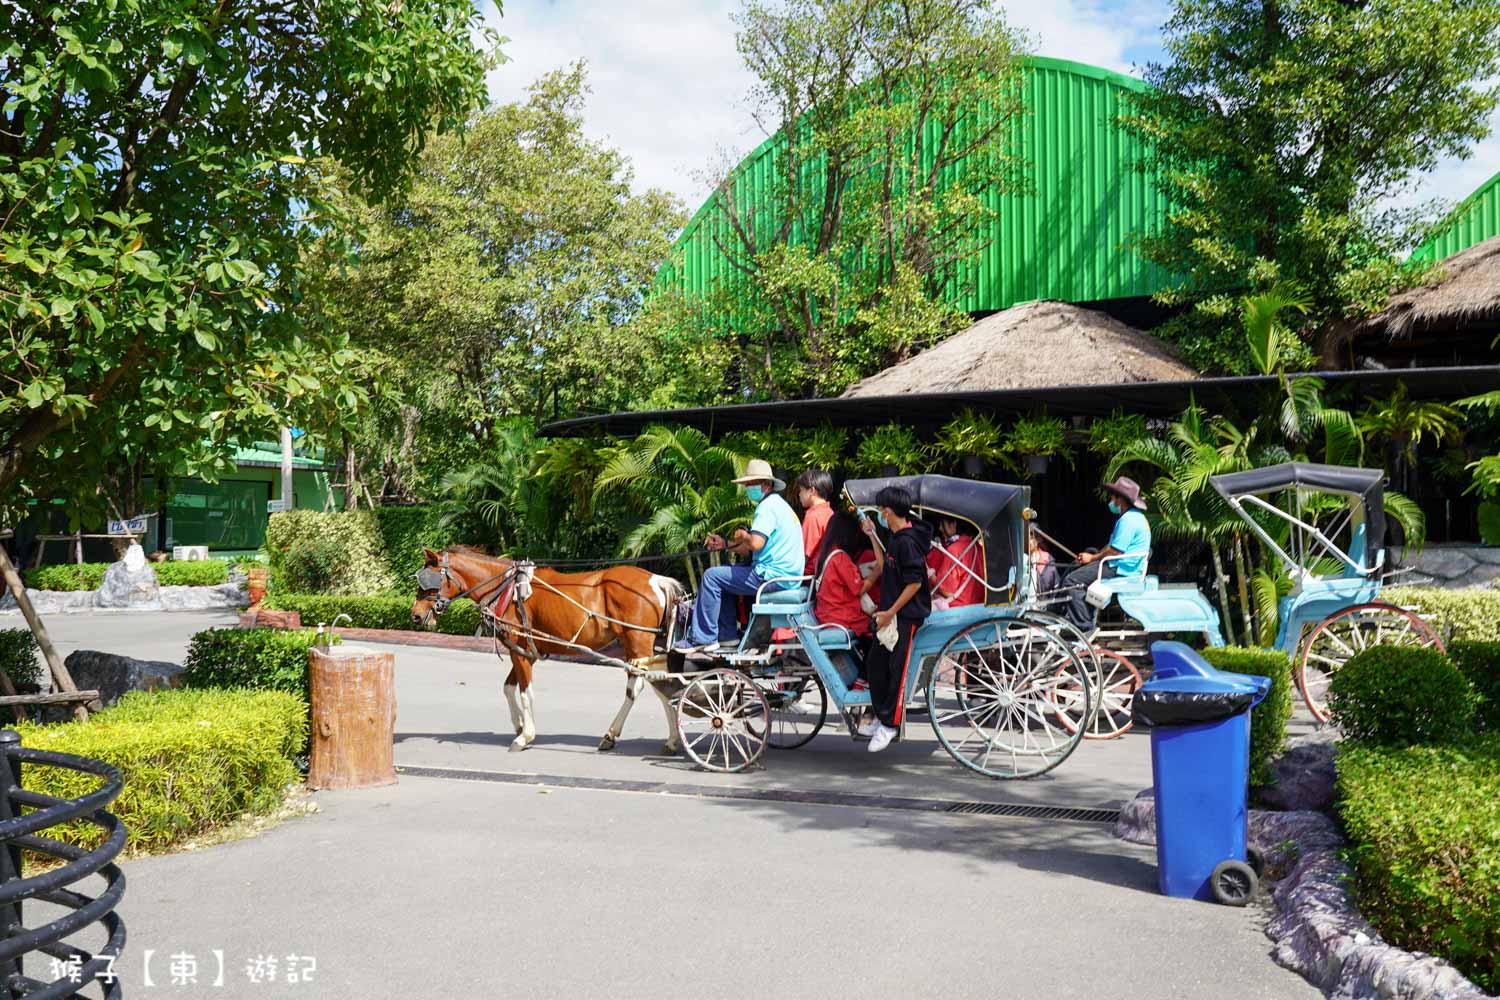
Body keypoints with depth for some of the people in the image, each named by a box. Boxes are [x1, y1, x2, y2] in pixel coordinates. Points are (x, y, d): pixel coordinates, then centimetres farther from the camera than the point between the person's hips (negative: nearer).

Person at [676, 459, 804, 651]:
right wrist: (726, 544, 16)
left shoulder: (767, 506, -13)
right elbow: (755, 550, 22)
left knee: (712, 576, -7)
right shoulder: (778, 504, 21)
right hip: (787, 575, 11)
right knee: (725, 575, 24)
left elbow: (755, 544, -28)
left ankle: (702, 638, -3)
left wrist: (742, 535, -6)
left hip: (772, 576, -11)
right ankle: (727, 633, 22)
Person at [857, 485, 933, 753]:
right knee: (874, 663, 11)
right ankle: (881, 716, 22)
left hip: (906, 615, -10)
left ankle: (890, 724, 7)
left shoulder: (907, 541, -18)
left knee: (896, 668, -2)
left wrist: (891, 612, -20)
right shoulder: (895, 538, 12)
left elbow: (915, 582, -21)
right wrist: (872, 535, 29)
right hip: (891, 612, 10)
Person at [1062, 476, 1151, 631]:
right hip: (1122, 567, 12)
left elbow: (1115, 551, -22)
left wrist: (1092, 558, -8)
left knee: (1071, 581, -16)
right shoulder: (1133, 516, 19)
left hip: (1121, 570, -12)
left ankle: (1084, 627, -16)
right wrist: (1093, 556, 10)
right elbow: (1112, 545, 22)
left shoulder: (1128, 519, -18)